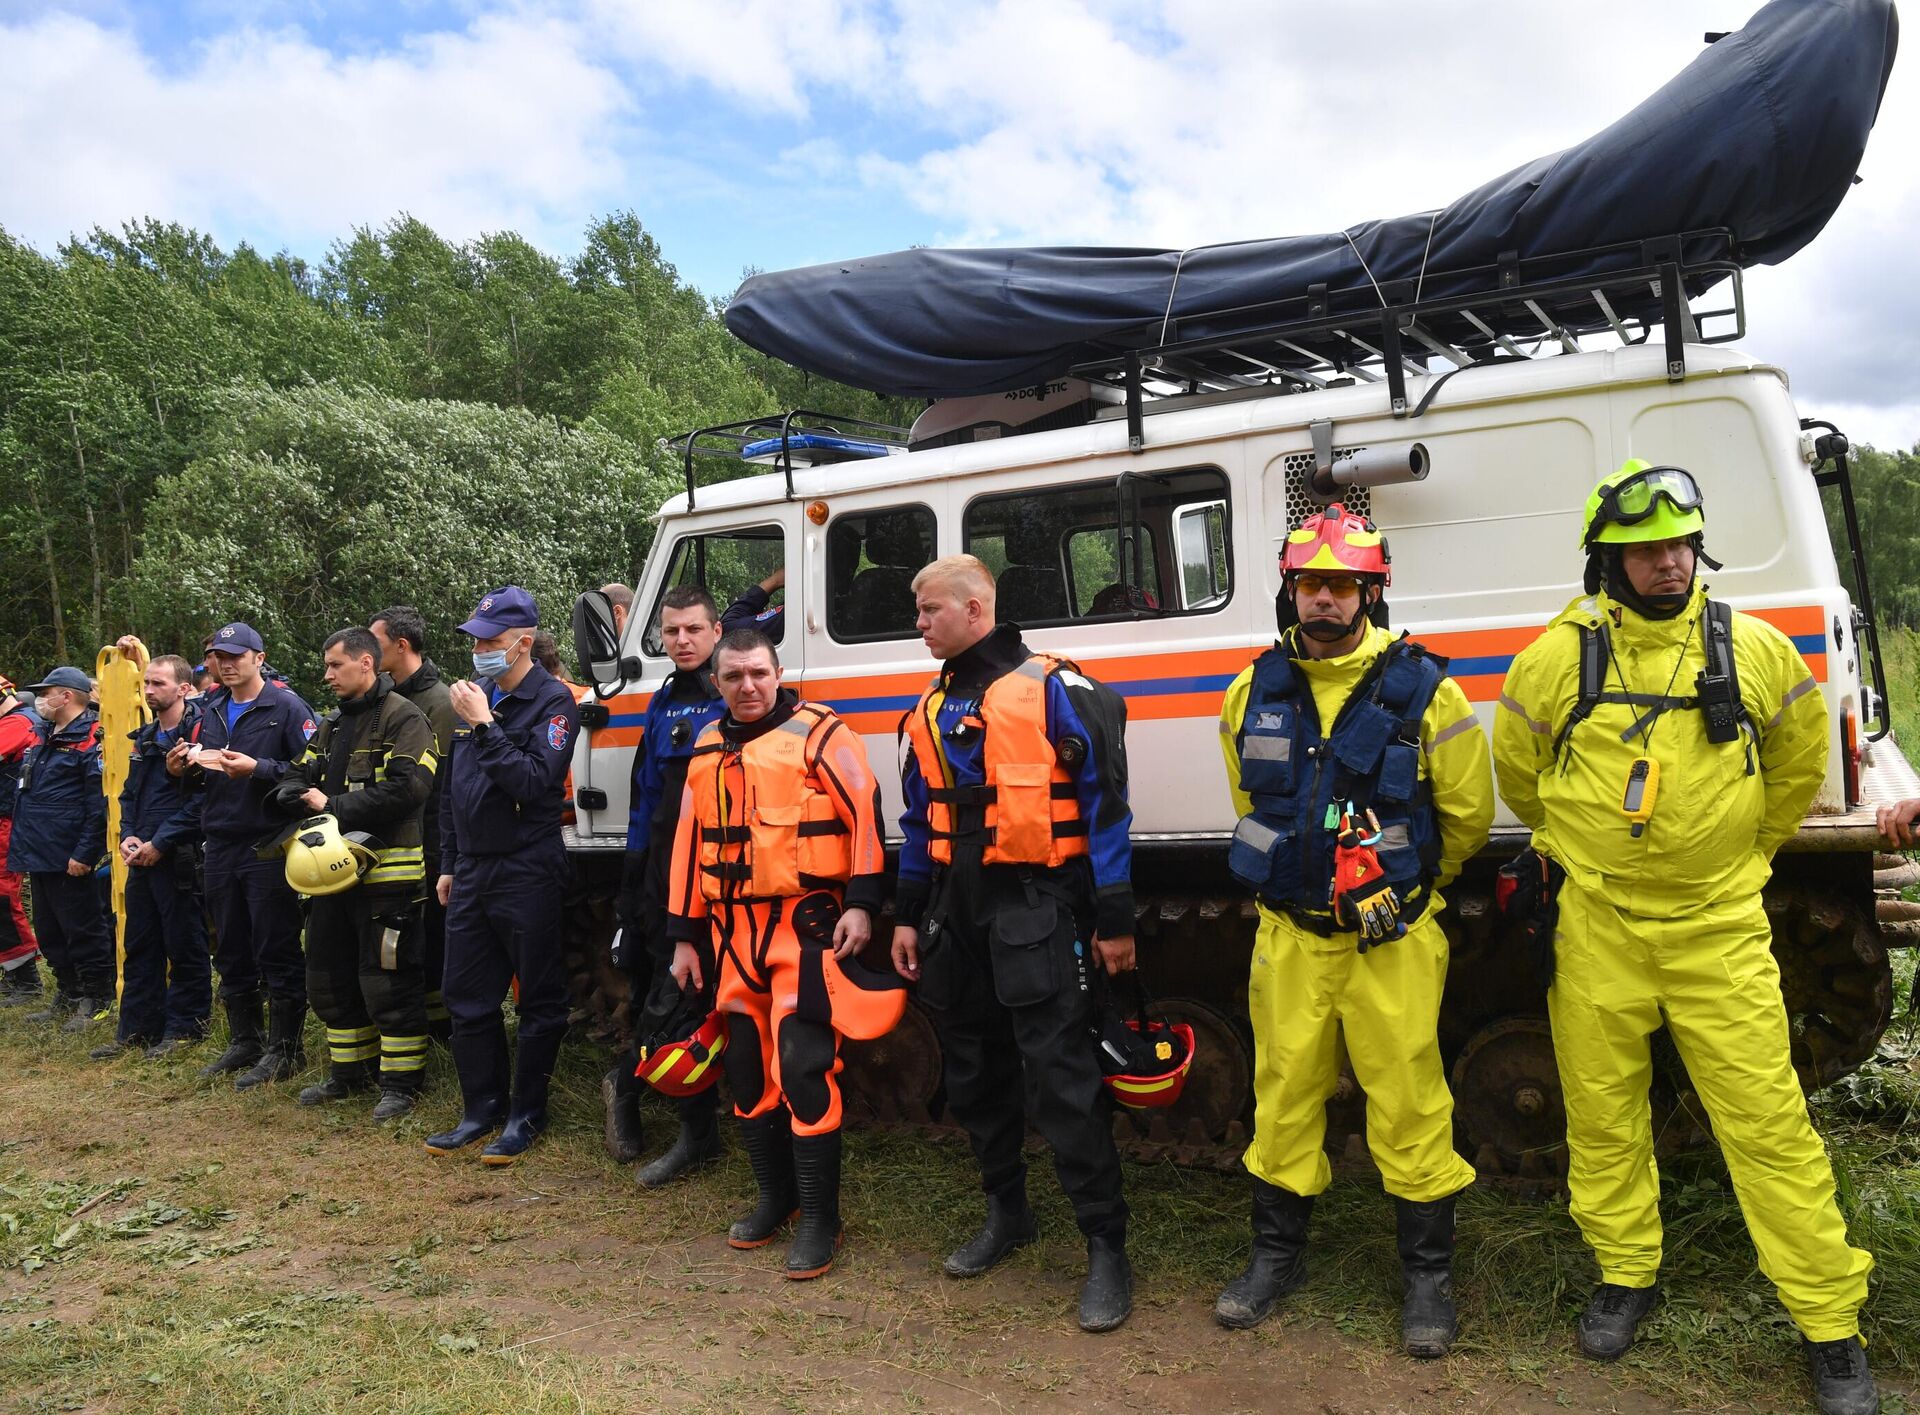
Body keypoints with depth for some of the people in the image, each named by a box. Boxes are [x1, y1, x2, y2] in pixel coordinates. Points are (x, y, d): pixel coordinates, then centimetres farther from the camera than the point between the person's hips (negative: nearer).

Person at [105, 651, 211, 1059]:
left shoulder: (199, 731, -12)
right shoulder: (145, 737, 15)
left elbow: (201, 799, -18)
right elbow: (130, 793, 21)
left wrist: (160, 842, -17)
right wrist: (128, 835, 4)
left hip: (180, 858, -8)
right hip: (141, 858, 8)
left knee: (184, 947, 2)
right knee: (139, 945, 13)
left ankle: (185, 1027, 12)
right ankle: (138, 1027, 22)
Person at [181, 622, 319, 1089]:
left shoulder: (286, 707, -7)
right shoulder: (212, 711, 15)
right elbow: (203, 779, 20)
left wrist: (258, 769, -24)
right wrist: (187, 768, -1)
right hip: (221, 845, 7)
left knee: (277, 951, -1)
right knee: (231, 951, 14)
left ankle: (283, 1048, 8)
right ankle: (243, 1042, 27)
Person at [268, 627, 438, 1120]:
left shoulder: (402, 719, -9)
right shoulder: (331, 724, 18)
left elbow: (409, 787, -22)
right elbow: (295, 780, 17)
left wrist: (336, 808, -16)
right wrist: (306, 800, -8)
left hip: (386, 871, -9)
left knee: (387, 981, -4)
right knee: (330, 977, 16)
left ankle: (401, 1082, 8)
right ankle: (349, 1071, 31)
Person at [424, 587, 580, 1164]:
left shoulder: (552, 701, -10)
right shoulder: (476, 696, 11)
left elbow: (535, 781, -22)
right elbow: (453, 787, 18)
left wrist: (484, 727, -23)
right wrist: (449, 863, 18)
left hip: (527, 874, -7)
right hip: (471, 873, 8)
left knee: (539, 1001, 4)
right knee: (467, 999, 13)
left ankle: (526, 1113, 16)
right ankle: (482, 1109, 25)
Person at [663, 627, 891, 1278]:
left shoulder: (819, 733, -6)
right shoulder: (708, 750, 14)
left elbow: (866, 814, -11)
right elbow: (689, 843, 17)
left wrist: (861, 902, -17)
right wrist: (684, 935, 16)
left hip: (806, 922, -6)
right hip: (733, 929, 7)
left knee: (801, 1065, -9)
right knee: (746, 1064, 12)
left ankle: (820, 1218, 4)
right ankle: (774, 1195, 28)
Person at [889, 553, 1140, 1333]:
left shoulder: (1053, 689, -8)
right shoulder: (931, 709, 14)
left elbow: (1104, 803, -9)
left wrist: (1114, 918, -12)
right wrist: (907, 916, 16)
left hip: (1033, 906, -7)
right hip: (956, 910, 7)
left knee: (1061, 1074, -8)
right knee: (973, 1071, 14)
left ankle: (1106, 1246, 4)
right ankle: (1006, 1212, 32)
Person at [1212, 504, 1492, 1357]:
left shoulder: (1422, 691, -8)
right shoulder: (1255, 693, 3)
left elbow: (1467, 817, 3)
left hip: (1392, 938, -3)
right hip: (1288, 935, 3)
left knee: (1408, 1101, 3)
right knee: (1284, 1093, 12)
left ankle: (1427, 1272, 22)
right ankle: (1277, 1252, 30)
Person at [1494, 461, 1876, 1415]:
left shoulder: (1755, 650, -1)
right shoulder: (1557, 660, -5)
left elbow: (1801, 760, 15)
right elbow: (1517, 771, 12)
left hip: (1720, 928, 0)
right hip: (1596, 931, 0)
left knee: (1768, 1123, 2)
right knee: (1603, 1114, 11)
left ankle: (1830, 1324, 17)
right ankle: (1627, 1275, 31)